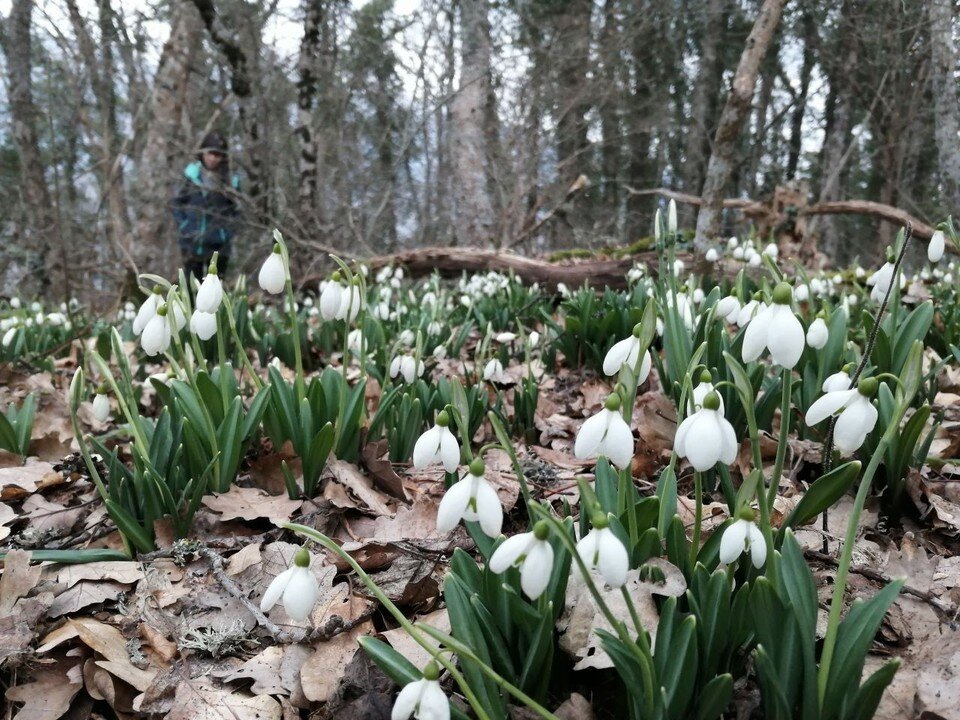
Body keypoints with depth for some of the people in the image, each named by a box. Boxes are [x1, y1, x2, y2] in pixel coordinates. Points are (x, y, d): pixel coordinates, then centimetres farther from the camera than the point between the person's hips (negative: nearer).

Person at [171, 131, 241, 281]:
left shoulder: (230, 182, -1)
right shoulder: (192, 176, 0)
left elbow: (235, 212, 5)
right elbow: (177, 203, 5)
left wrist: (228, 231, -8)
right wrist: (183, 226, -6)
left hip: (218, 245, 0)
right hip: (192, 243, 0)